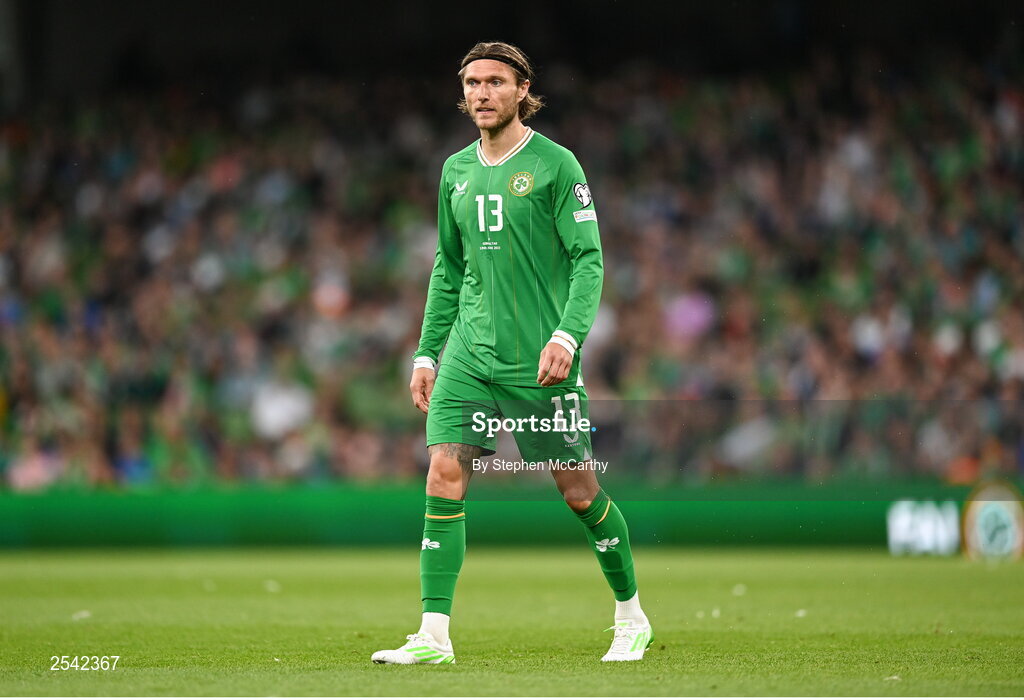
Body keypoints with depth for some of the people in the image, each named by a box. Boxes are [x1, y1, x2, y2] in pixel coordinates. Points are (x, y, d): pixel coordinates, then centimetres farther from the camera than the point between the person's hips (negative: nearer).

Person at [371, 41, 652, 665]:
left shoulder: (555, 164, -4)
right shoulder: (456, 171, 13)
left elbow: (589, 259, -8)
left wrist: (567, 336, -21)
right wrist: (426, 354, 16)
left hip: (539, 358, -5)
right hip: (468, 356, 5)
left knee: (578, 490, 2)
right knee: (444, 477, -9)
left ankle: (631, 616, 23)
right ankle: (434, 636, -9)